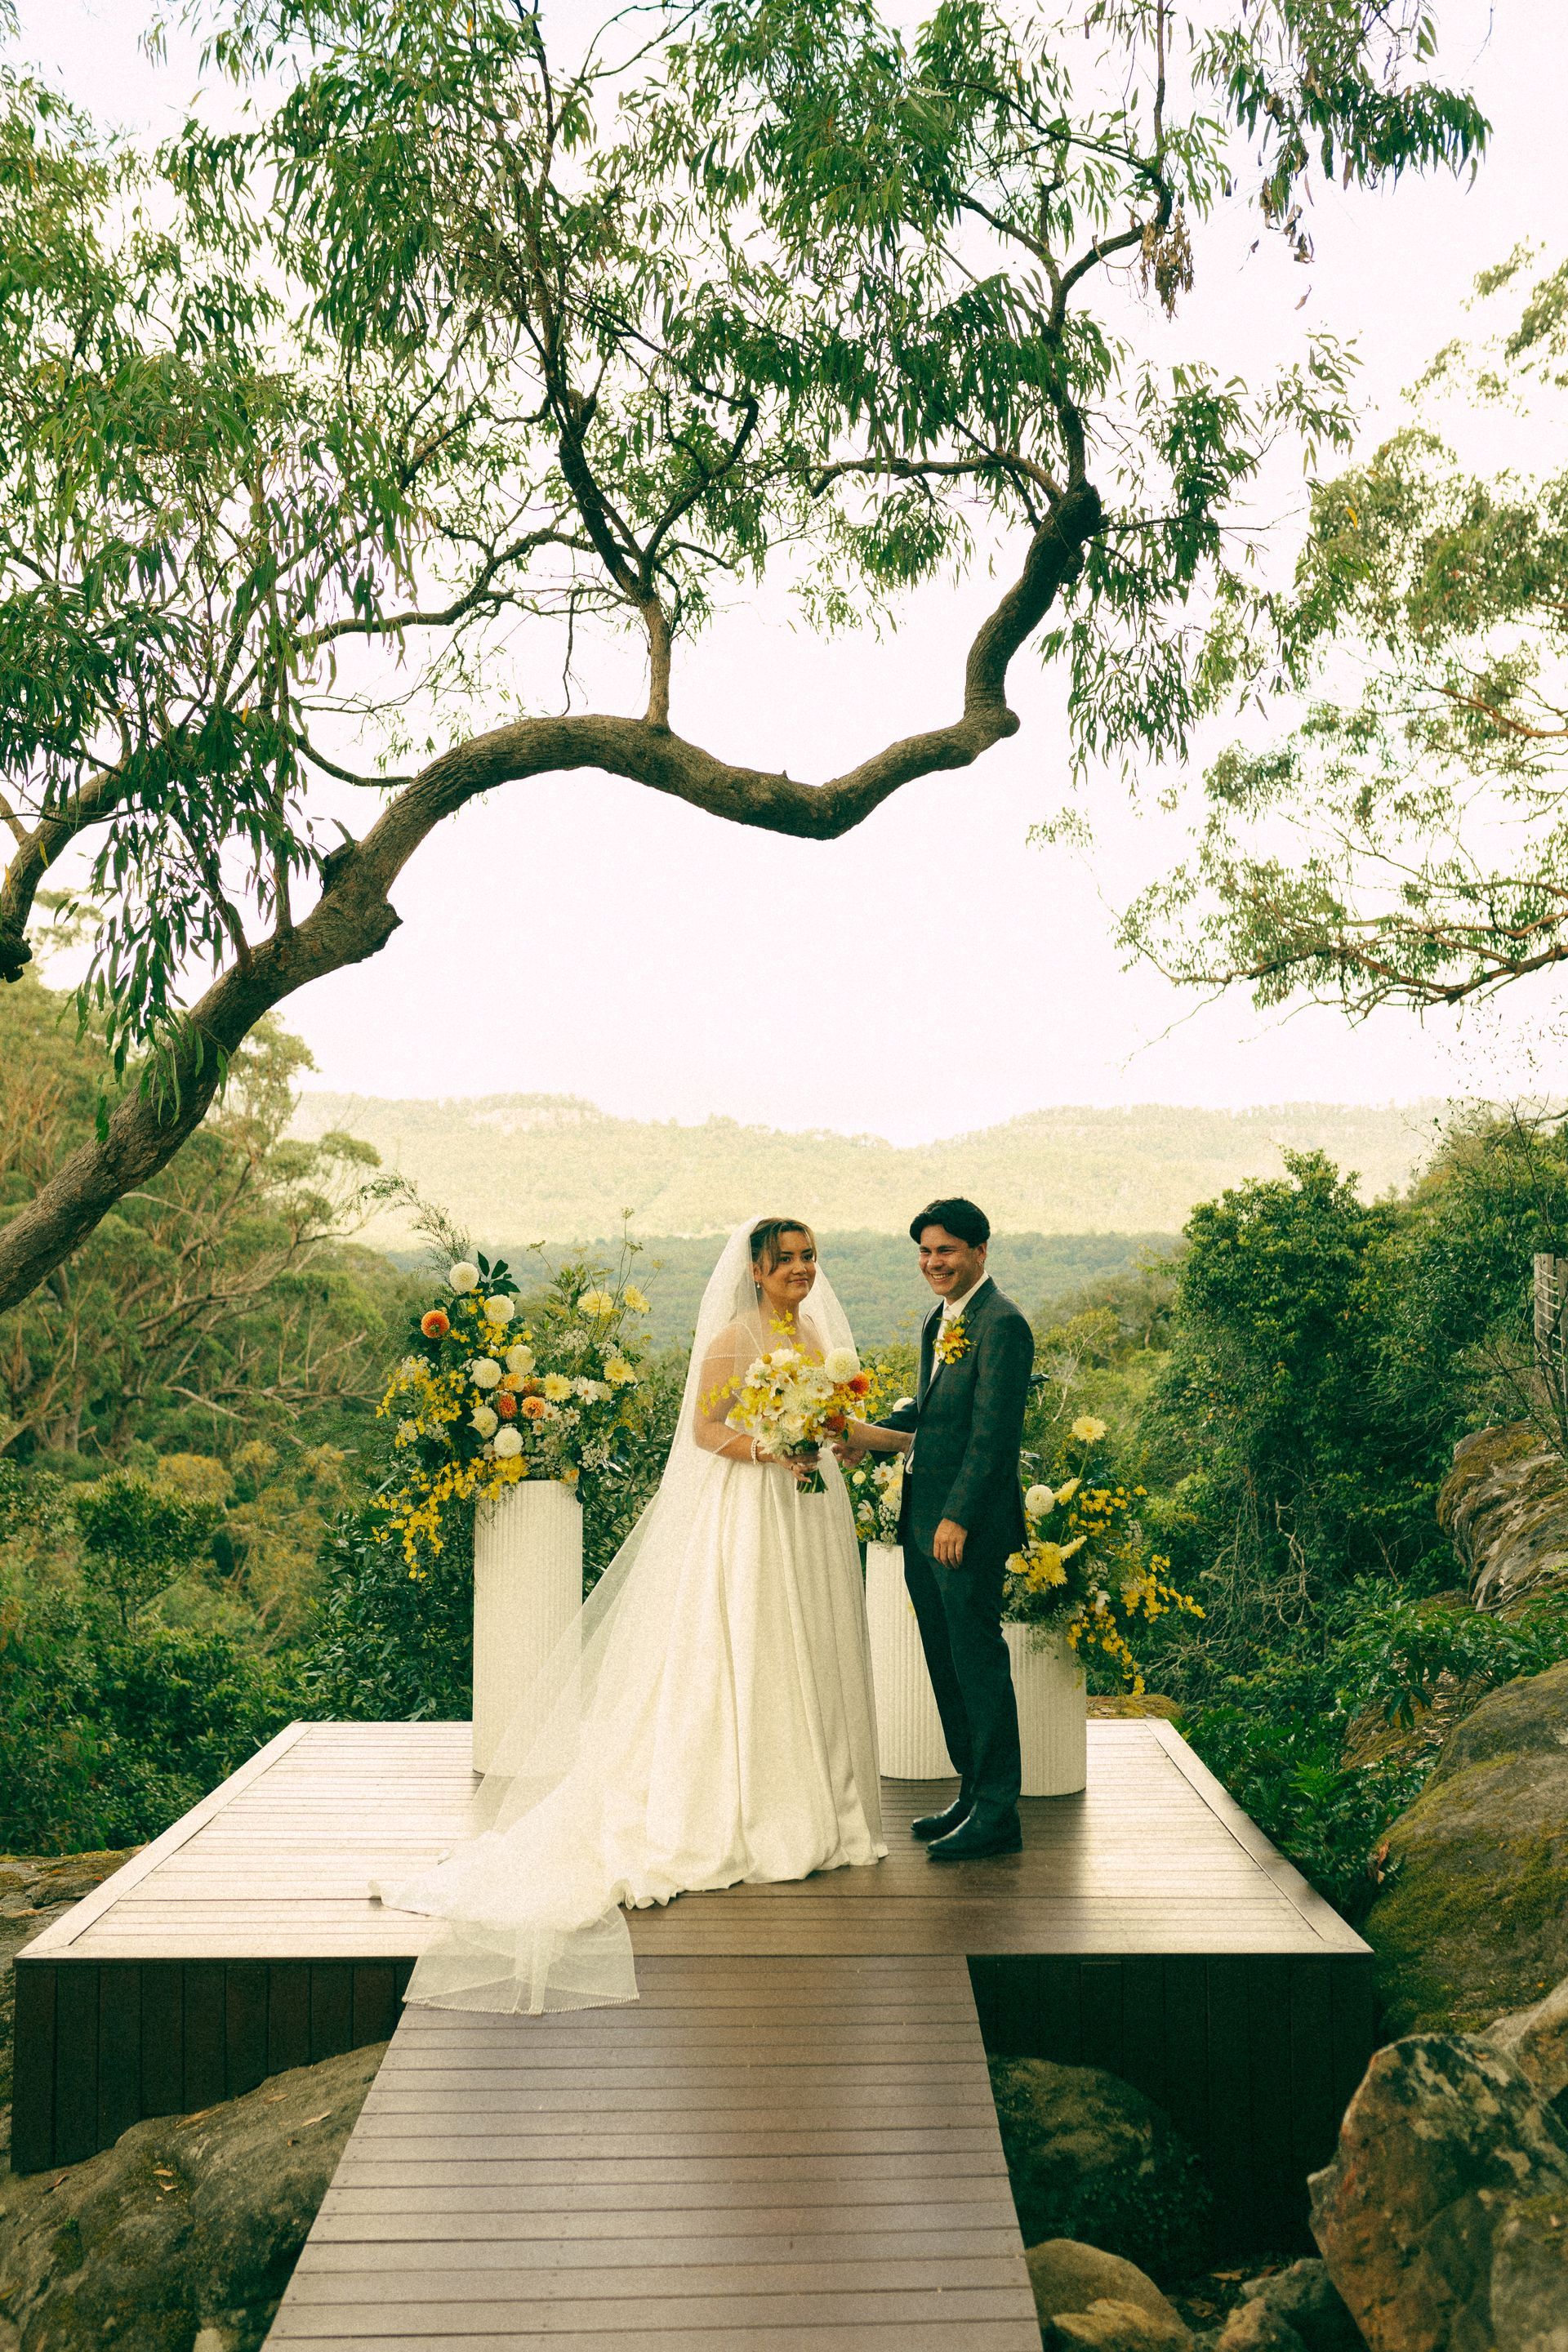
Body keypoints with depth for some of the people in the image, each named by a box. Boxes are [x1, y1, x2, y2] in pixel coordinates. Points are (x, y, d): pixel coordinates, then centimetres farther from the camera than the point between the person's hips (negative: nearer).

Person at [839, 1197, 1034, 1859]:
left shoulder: (1001, 1324, -14)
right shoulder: (940, 1319, 15)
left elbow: (994, 1431, -18)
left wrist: (958, 1518, -20)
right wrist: (872, 1434, 3)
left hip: (970, 1525, -9)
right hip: (924, 1521, 9)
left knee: (978, 1661, -1)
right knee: (945, 1661, 15)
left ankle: (996, 1813, 9)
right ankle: (972, 1792, 27)